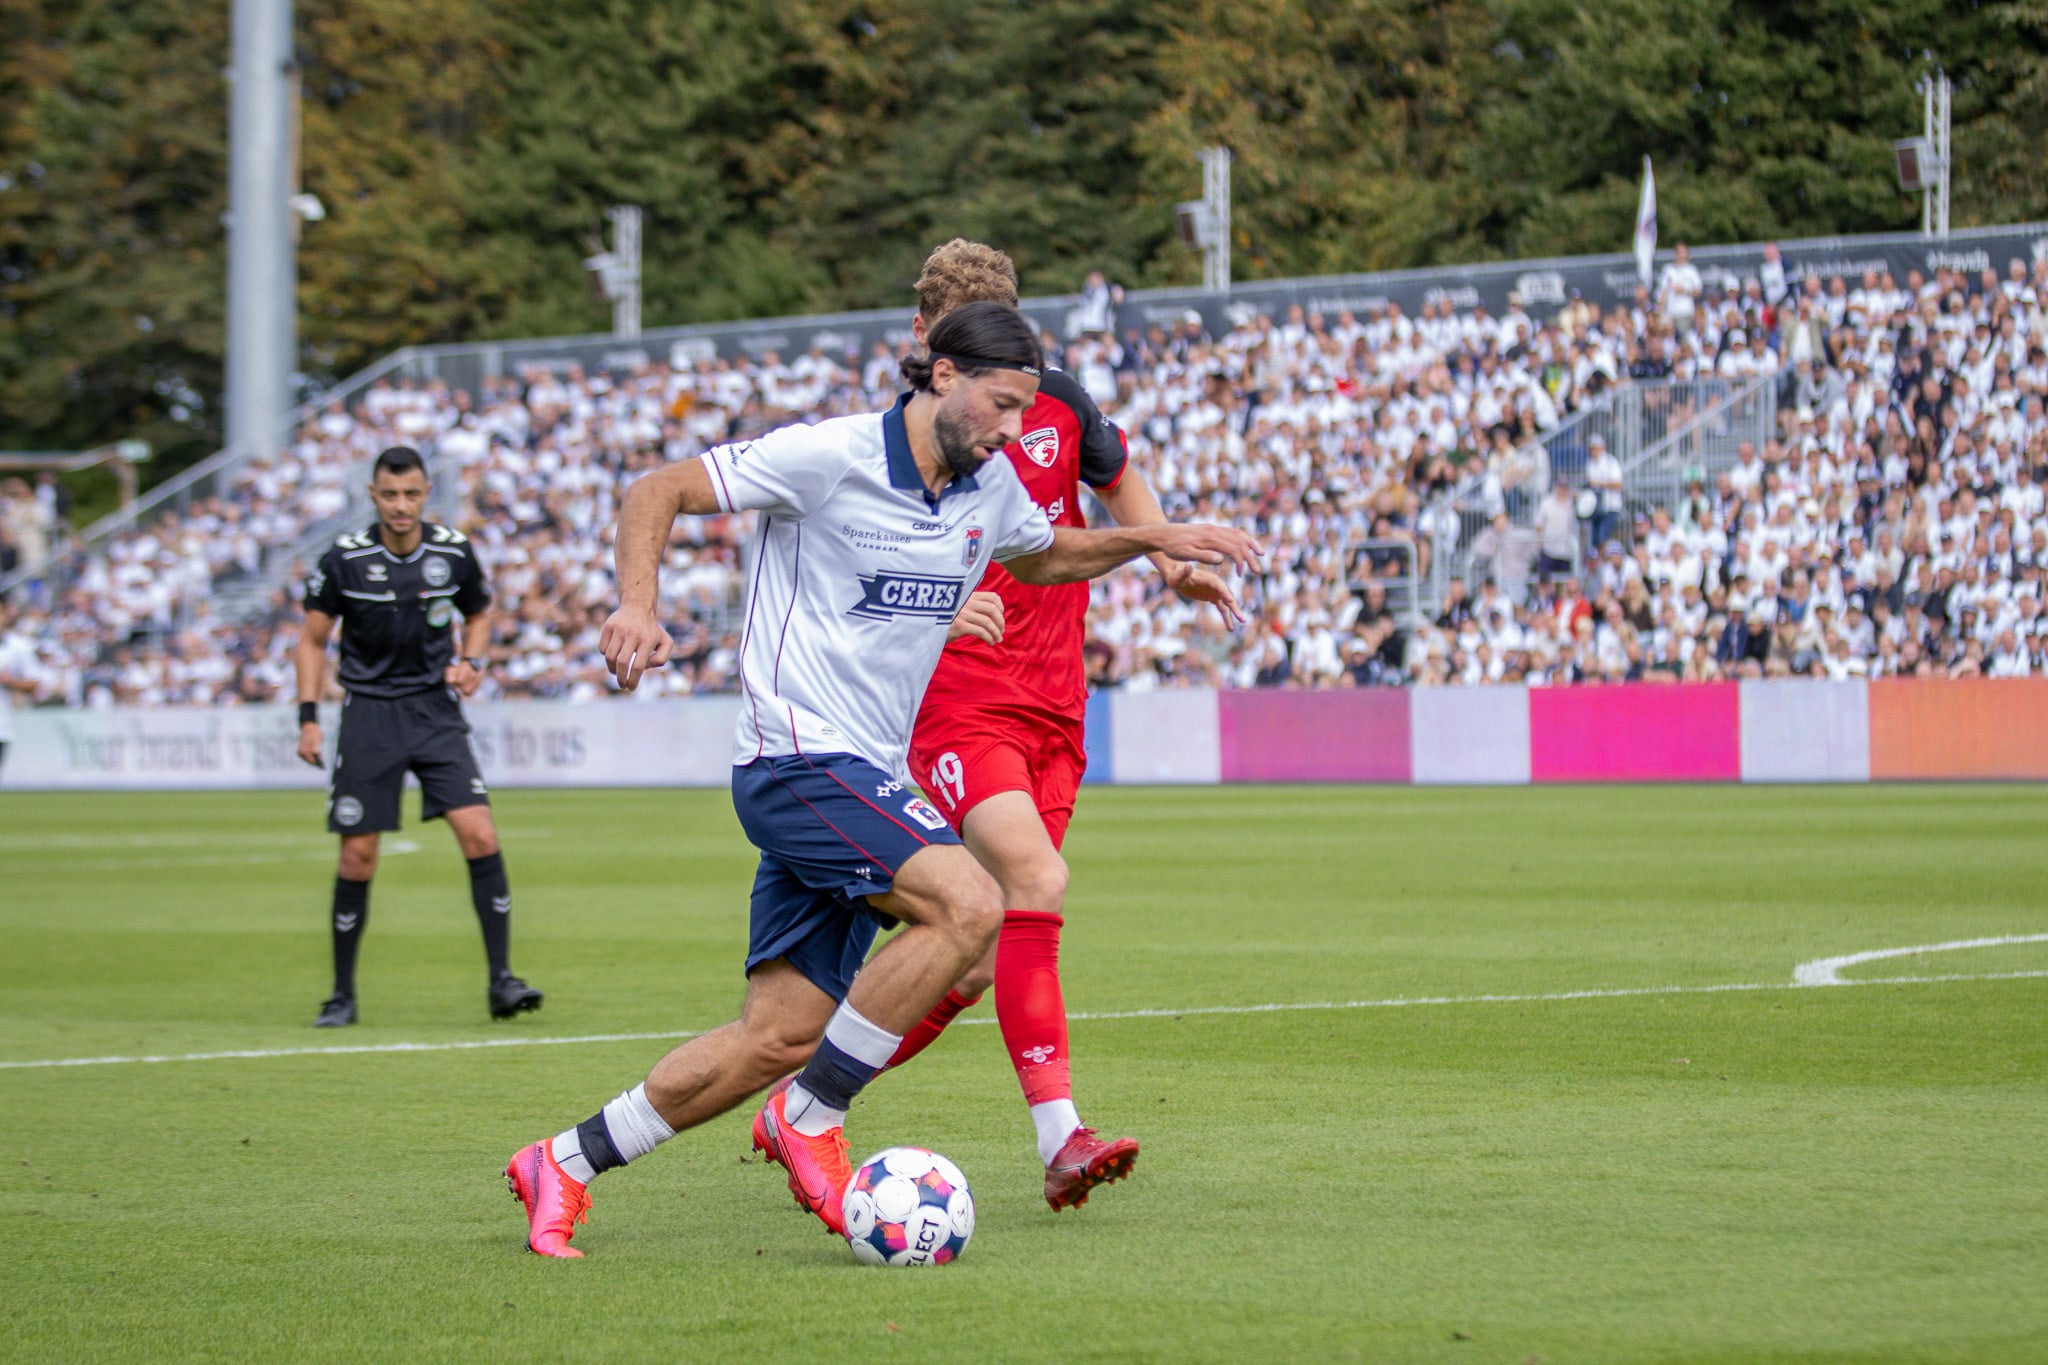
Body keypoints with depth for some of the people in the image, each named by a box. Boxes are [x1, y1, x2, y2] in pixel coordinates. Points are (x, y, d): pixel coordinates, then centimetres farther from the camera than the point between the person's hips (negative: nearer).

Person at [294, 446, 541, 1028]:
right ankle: (343, 995, 13)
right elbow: (312, 640, 2)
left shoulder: (454, 552, -2)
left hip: (435, 708, 1)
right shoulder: (345, 559, -8)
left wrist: (471, 662, -2)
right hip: (368, 712, -1)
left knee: (480, 836, -13)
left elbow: (479, 613, 17)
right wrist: (309, 717, -7)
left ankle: (501, 979, -7)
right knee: (358, 856, -1)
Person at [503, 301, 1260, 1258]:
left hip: (865, 779, 8)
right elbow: (659, 493, -9)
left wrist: (1149, 540, 17)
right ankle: (811, 1117, -13)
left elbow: (1044, 556, 33)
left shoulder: (991, 489, 10)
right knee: (967, 905, -26)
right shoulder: (828, 457, -13)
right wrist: (638, 605, -25)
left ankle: (563, 1165, 16)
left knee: (779, 1038, 3)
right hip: (797, 756, -8)